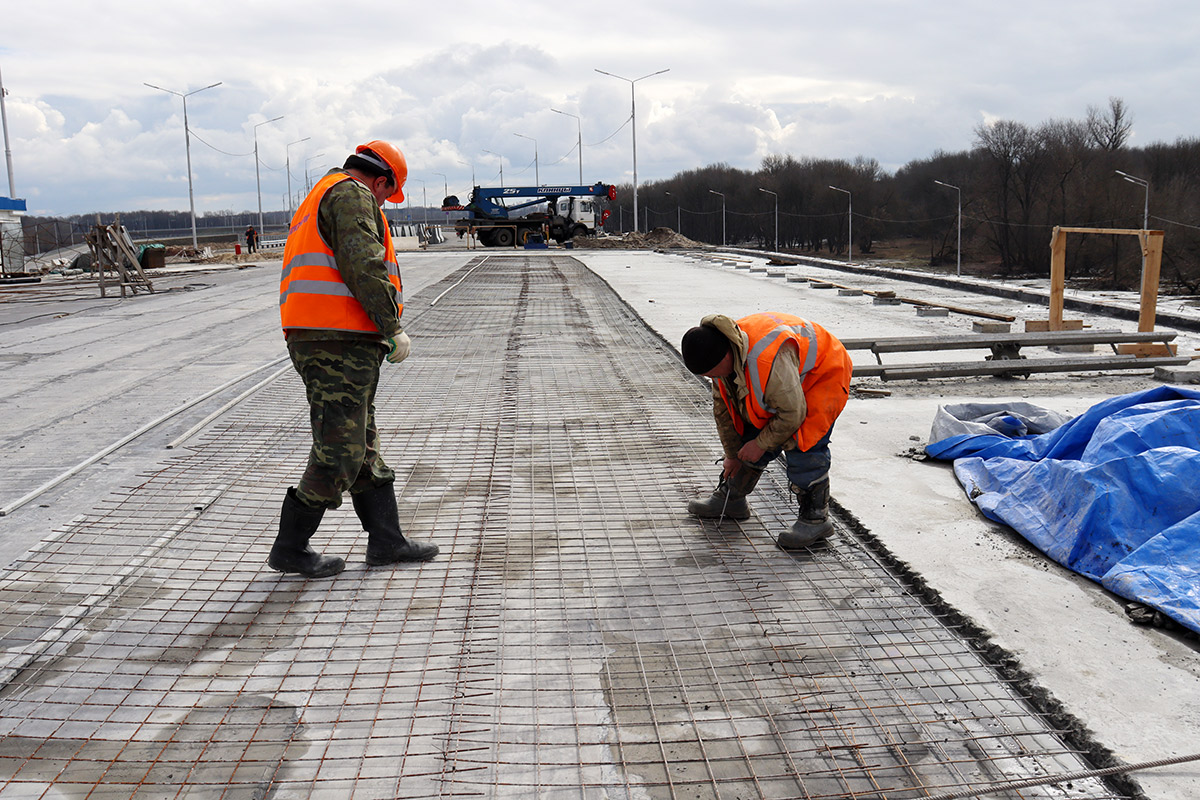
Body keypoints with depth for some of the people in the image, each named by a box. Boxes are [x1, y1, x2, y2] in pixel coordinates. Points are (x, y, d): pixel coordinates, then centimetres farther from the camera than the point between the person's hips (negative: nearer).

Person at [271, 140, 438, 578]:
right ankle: (289, 548, 6)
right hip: (341, 344, -11)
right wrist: (393, 329, -16)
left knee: (363, 446, 15)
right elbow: (363, 266, -19)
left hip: (312, 340, 11)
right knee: (340, 454, -4)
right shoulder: (352, 194, -5)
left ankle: (386, 538, 22)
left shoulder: (317, 201, 27)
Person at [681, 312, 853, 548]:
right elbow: (723, 407, 1)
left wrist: (762, 443, -18)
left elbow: (792, 414, -32)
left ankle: (816, 518, -9)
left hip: (823, 376, -8)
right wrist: (732, 454, 7)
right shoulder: (721, 356, -13)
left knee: (801, 445, -21)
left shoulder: (768, 360, -43)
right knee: (751, 436, 5)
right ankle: (730, 498, 22)